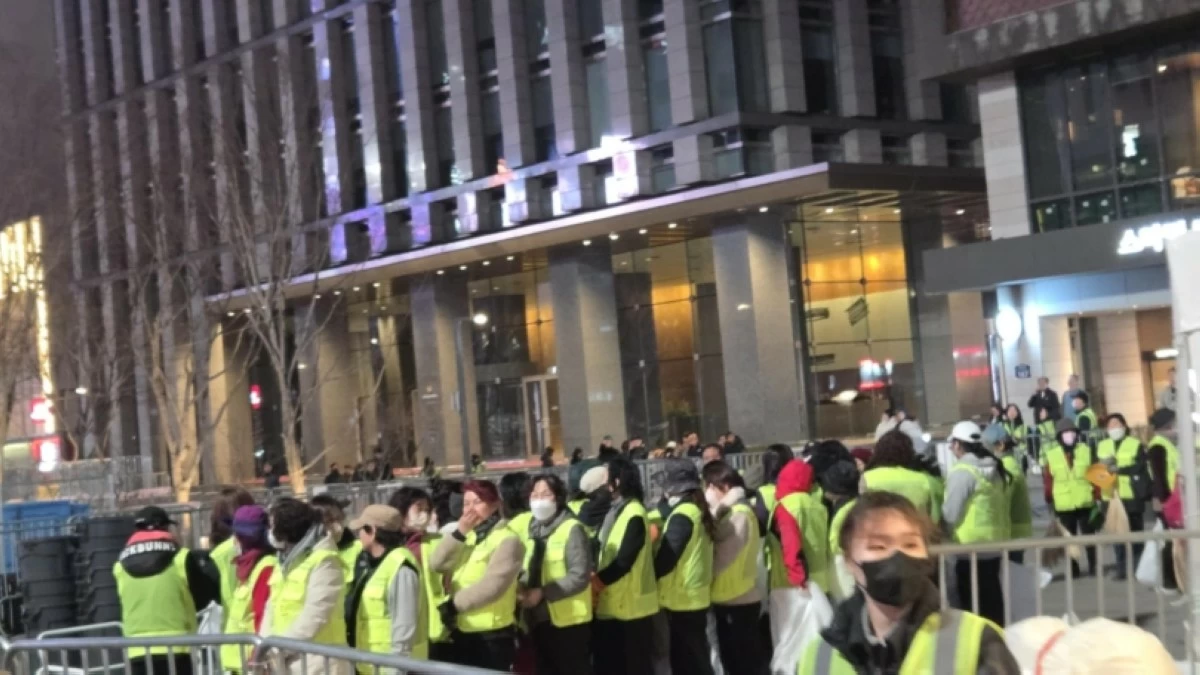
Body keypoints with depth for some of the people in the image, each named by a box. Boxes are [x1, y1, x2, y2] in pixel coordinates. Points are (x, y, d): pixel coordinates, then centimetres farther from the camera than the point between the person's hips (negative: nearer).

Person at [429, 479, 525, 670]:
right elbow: (437, 564, 0)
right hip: (462, 632, 7)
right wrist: (459, 533, -11)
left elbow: (492, 585, -22)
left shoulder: (507, 540, -10)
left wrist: (454, 604, -15)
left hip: (492, 635, -7)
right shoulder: (466, 536, 13)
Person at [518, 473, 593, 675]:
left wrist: (542, 593, -21)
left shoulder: (572, 529, -10)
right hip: (539, 620, 8)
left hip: (568, 621, -7)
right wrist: (523, 586, -4)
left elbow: (580, 576, -17)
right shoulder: (532, 530, 13)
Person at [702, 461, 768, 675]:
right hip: (728, 598, 9)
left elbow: (722, 557, -16)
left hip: (738, 600, -9)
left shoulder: (739, 515, -16)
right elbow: (719, 551, 8)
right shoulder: (729, 513, 12)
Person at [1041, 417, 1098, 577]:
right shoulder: (1050, 455, -3)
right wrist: (1050, 502, 0)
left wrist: (1096, 496, -2)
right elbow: (1047, 481, 0)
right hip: (1063, 505, 0)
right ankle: (1073, 568, 15)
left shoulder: (1086, 450, 2)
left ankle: (1093, 566, 17)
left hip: (1085, 503, 0)